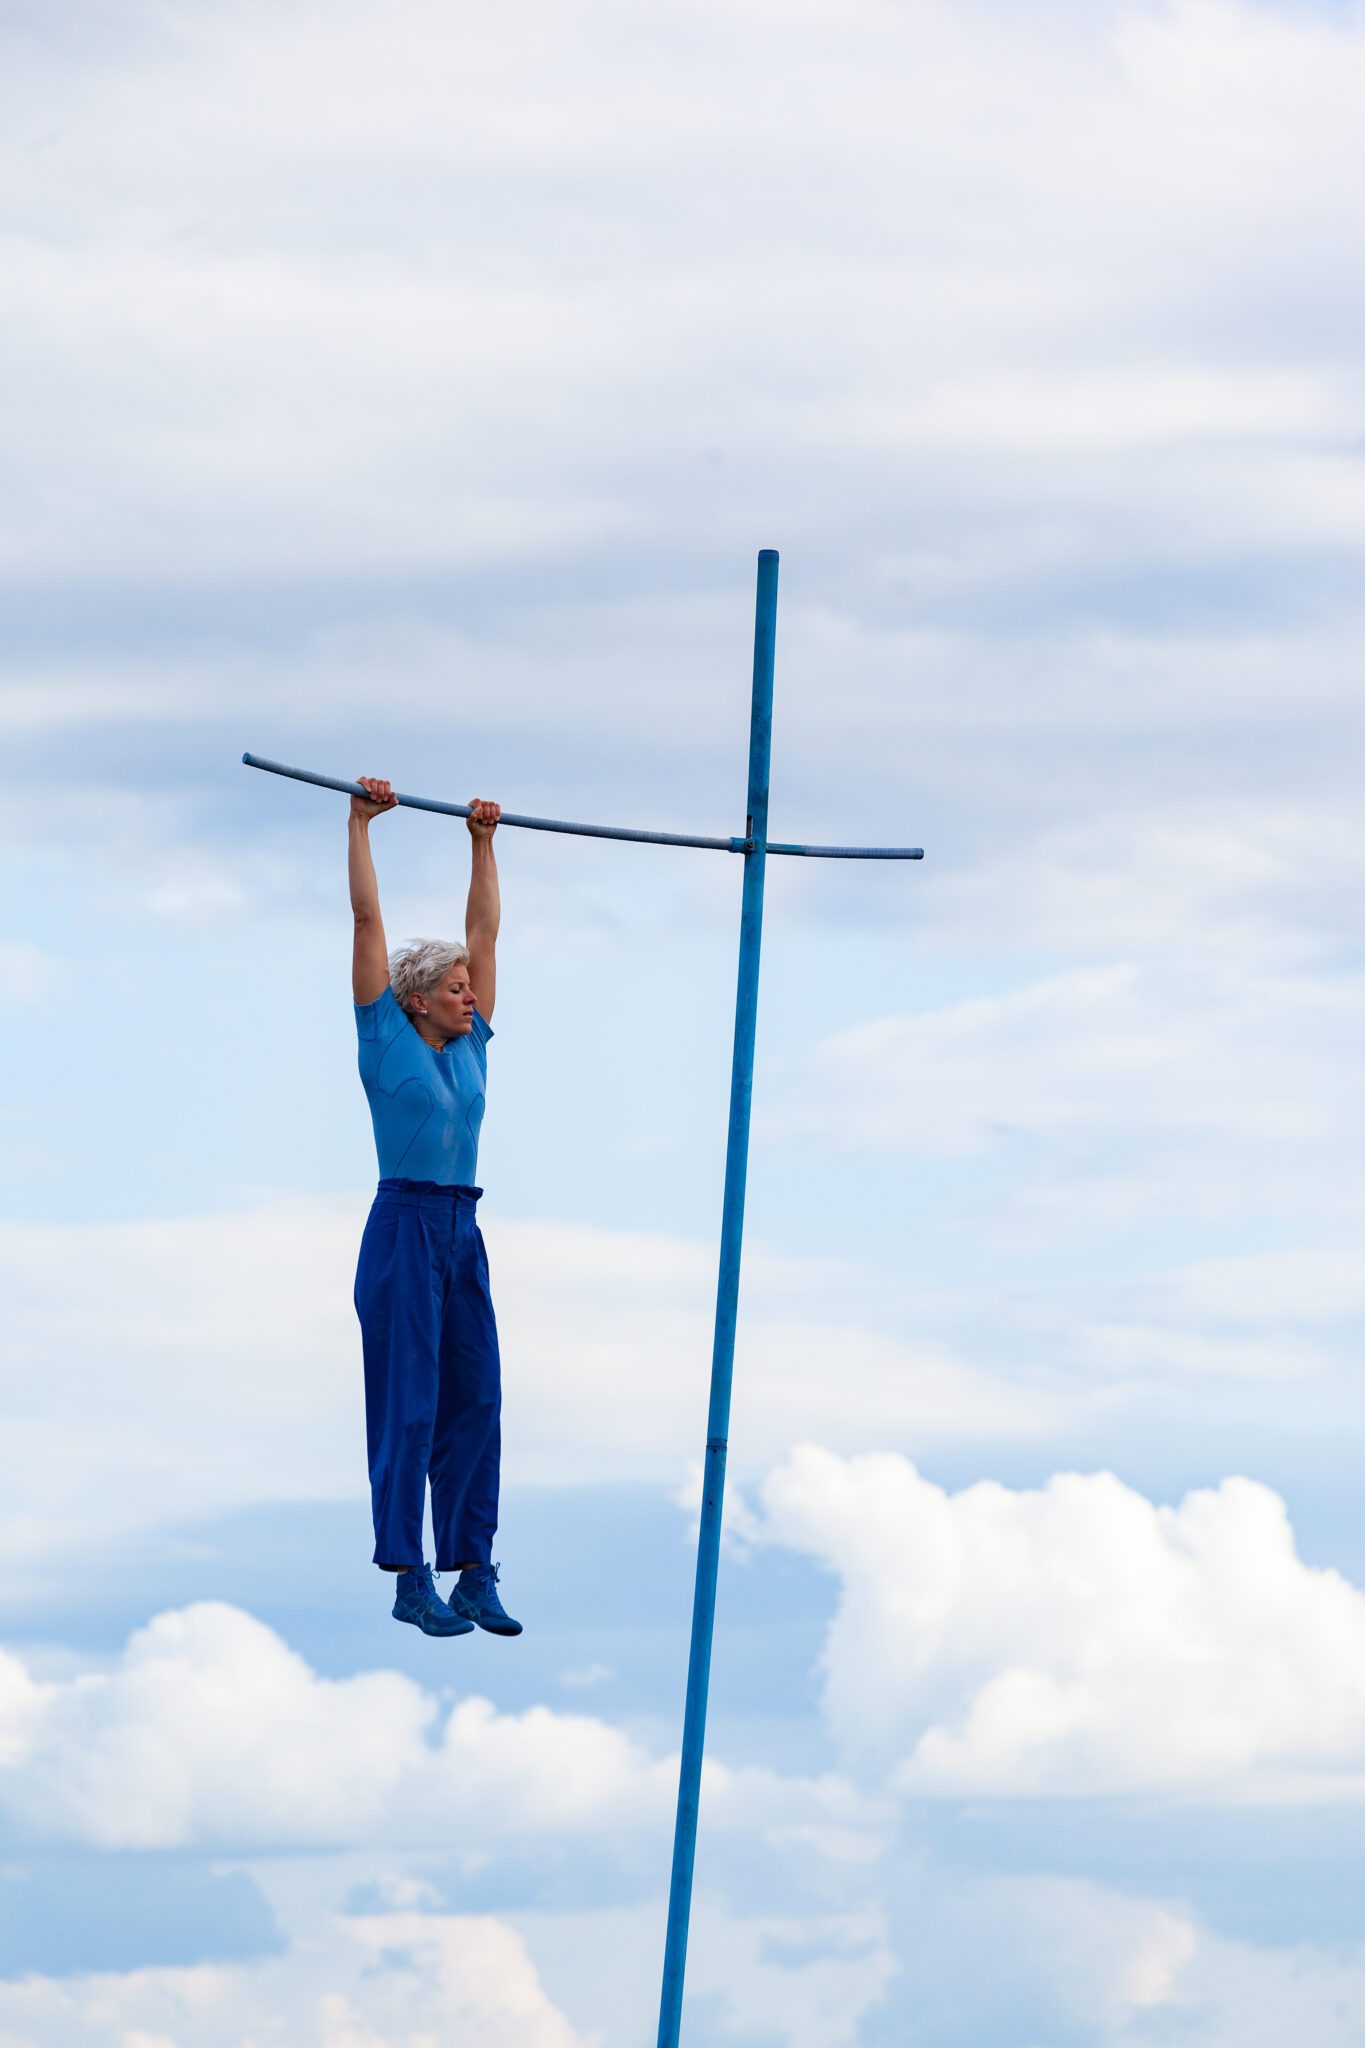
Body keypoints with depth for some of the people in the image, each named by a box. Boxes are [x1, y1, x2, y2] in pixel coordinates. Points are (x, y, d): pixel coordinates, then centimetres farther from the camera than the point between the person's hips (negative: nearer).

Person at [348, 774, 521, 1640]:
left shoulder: (468, 1045, 11)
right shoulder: (389, 1040, -4)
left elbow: (485, 929, 19)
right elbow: (368, 919, -4)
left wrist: (484, 843, 21)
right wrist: (361, 824, -4)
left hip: (462, 1235, 7)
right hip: (404, 1228, -7)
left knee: (476, 1402, 5)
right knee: (408, 1405, -4)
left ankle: (475, 1575, 8)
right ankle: (411, 1580, -2)